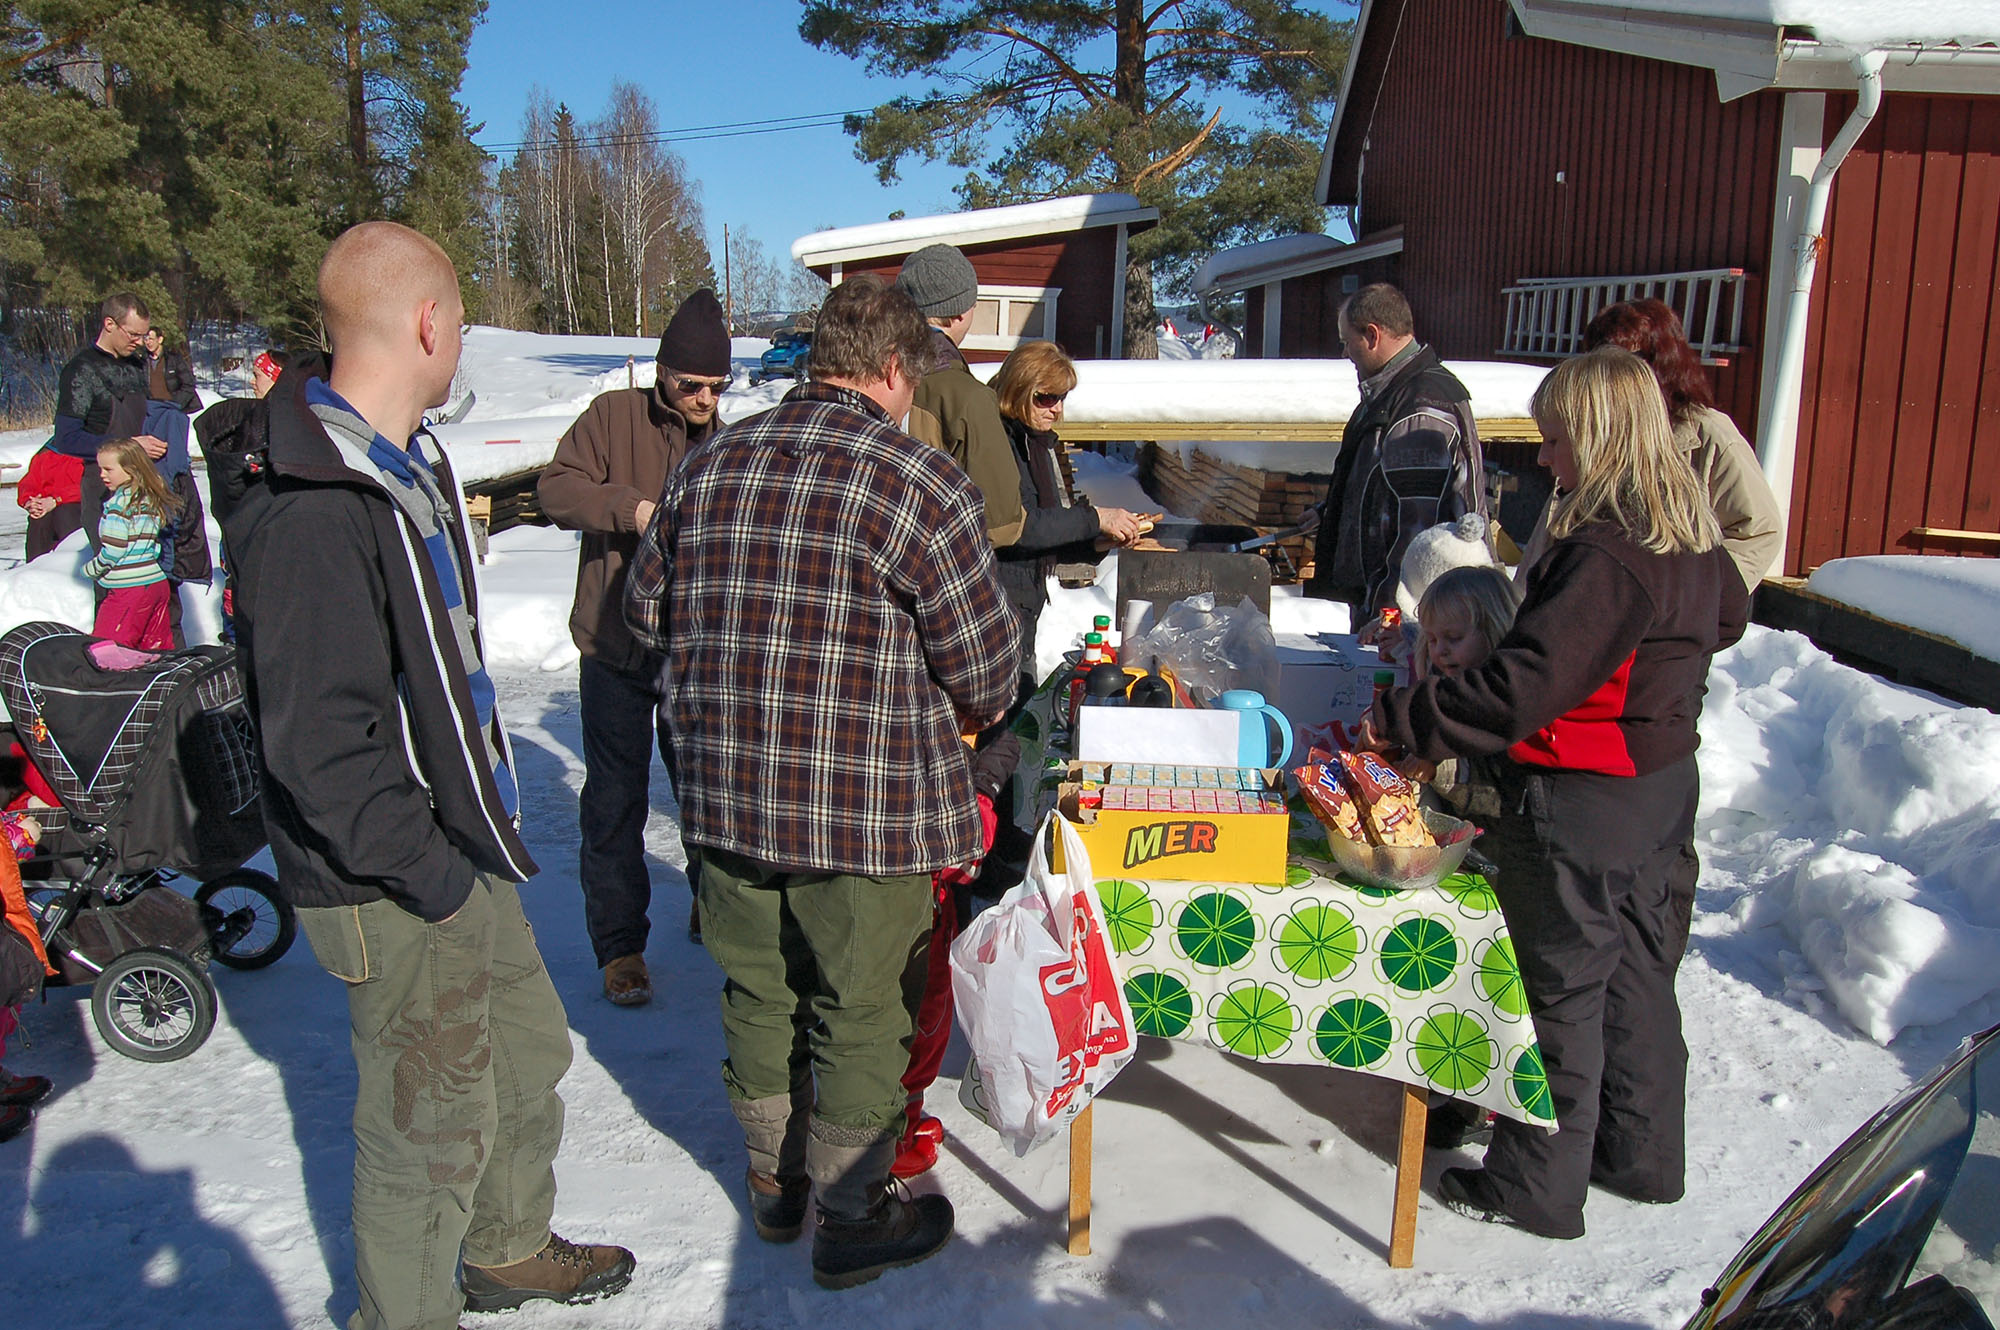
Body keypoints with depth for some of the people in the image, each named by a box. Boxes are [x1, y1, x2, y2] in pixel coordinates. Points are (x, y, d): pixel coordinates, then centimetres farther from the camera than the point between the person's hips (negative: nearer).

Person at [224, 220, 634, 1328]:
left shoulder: (411, 466, 8)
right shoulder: (313, 513, -25)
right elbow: (317, 745, -27)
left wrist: (484, 802, 16)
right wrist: (433, 875, -20)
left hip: (460, 855, 10)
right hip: (398, 898, -10)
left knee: (530, 1050, 24)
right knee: (433, 1123, 7)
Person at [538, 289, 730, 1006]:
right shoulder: (614, 416, -1)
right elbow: (557, 488, -11)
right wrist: (631, 507, -26)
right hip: (616, 649, -2)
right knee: (615, 801, 5)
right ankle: (619, 944, 17)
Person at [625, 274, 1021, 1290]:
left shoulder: (709, 463, 5)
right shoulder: (920, 481, -12)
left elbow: (646, 609, 15)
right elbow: (985, 659, -9)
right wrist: (968, 722, 13)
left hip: (725, 795, 6)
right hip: (867, 809, -5)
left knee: (760, 994, 21)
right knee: (858, 1016, 11)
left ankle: (775, 1185, 41)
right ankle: (852, 1220, 29)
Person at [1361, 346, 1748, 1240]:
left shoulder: (1604, 554, -27)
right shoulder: (1692, 537, 3)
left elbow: (1523, 689, -30)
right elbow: (1726, 617, 23)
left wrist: (1397, 721, -24)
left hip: (1580, 805, -9)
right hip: (1661, 788, 9)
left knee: (1560, 993, 5)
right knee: (1636, 976, 21)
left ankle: (1536, 1185, 21)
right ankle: (1642, 1155, 38)